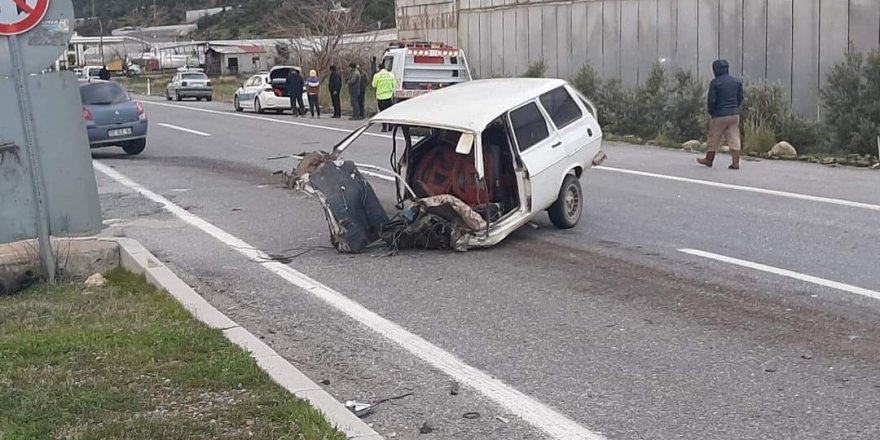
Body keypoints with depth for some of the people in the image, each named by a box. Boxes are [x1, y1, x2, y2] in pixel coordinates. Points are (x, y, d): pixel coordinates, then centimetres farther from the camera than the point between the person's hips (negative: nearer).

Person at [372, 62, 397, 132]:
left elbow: (374, 85, 2)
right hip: (390, 96, 2)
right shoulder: (391, 74, 0)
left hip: (381, 97, -1)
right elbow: (394, 84, 5)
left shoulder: (377, 75, -6)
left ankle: (384, 127, 0)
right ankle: (390, 127, 10)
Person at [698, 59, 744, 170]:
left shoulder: (715, 83, -10)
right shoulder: (737, 81, 6)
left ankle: (709, 159, 21)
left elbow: (711, 100, -11)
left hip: (719, 115, -4)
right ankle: (735, 162, -4)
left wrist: (711, 112, 6)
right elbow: (740, 98, 10)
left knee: (713, 138, 9)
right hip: (734, 114, 4)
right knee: (734, 138, 2)